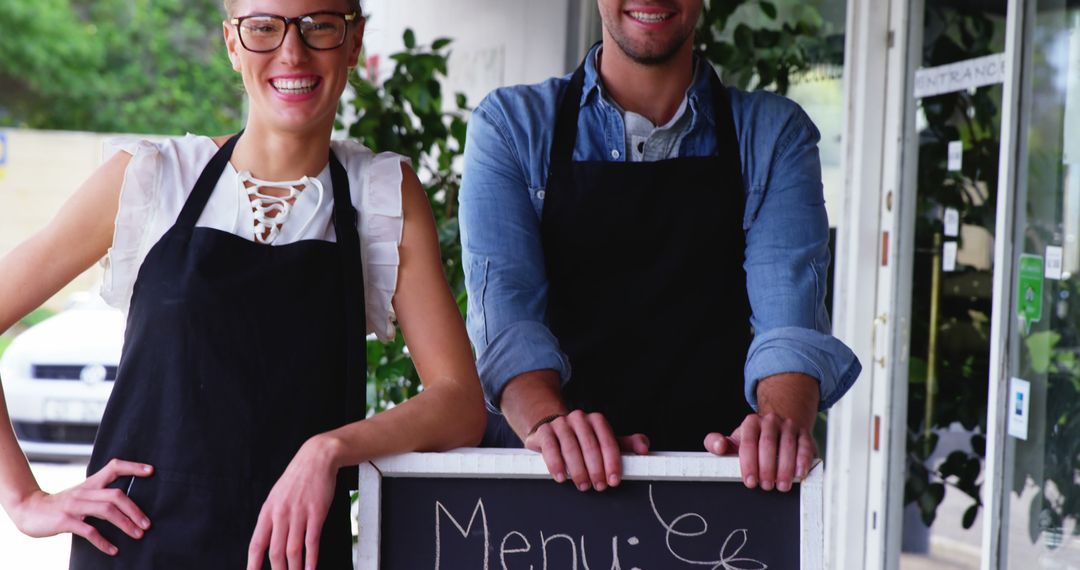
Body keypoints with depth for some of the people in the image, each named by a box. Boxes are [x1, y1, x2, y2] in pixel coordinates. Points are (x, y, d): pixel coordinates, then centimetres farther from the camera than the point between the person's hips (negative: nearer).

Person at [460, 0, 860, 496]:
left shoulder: (775, 135, 9)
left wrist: (782, 418, -25)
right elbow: (504, 306, -6)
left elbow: (788, 309, -4)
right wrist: (547, 420, -26)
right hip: (545, 476, 0)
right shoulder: (509, 125, 7)